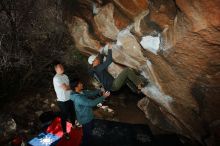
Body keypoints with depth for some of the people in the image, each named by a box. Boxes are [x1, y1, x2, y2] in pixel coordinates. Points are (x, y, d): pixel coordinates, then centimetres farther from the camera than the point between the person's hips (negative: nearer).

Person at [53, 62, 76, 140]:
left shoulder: (65, 76, 6)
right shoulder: (56, 78, -22)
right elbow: (65, 88, -25)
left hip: (70, 98, 8)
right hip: (62, 101, -8)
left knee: (72, 113, 25)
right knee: (64, 116, 9)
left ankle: (73, 125, 50)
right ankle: (65, 132, 29)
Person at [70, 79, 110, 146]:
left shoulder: (82, 92, -7)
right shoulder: (78, 98, -36)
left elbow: (91, 93, 5)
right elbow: (92, 103, -38)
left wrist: (99, 91, -13)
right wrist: (103, 96, -31)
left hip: (88, 116, 10)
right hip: (85, 119, -10)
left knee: (89, 131, 32)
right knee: (87, 134, 15)